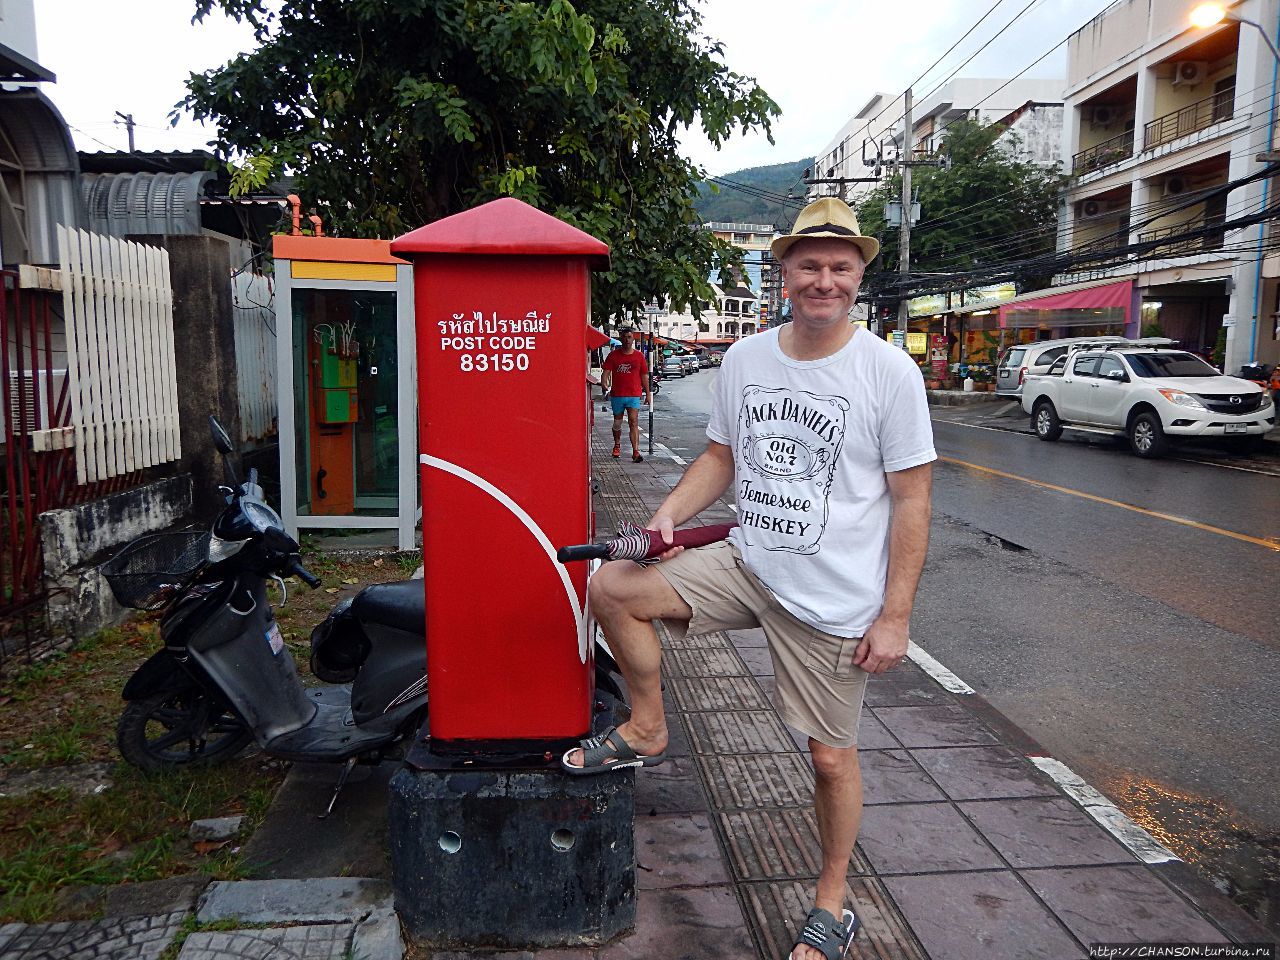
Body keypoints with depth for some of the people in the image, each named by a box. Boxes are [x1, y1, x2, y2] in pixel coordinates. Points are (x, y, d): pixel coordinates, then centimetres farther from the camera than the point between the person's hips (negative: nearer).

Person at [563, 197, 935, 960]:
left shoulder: (889, 372, -11)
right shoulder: (745, 359, 3)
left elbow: (912, 499, -9)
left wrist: (895, 616, -12)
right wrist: (672, 511, -6)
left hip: (835, 601, -4)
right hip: (745, 563, 4)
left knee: (832, 756, 8)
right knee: (612, 588, -9)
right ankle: (647, 730, 14)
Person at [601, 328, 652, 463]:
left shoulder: (639, 356, 5)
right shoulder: (613, 355, 3)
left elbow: (644, 376, 10)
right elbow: (606, 372, -2)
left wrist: (647, 394, 9)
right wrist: (604, 386, -22)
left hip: (634, 395, -1)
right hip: (617, 395, 1)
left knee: (634, 422, -13)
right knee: (617, 423, 15)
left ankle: (636, 451, -16)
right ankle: (617, 446, 38)